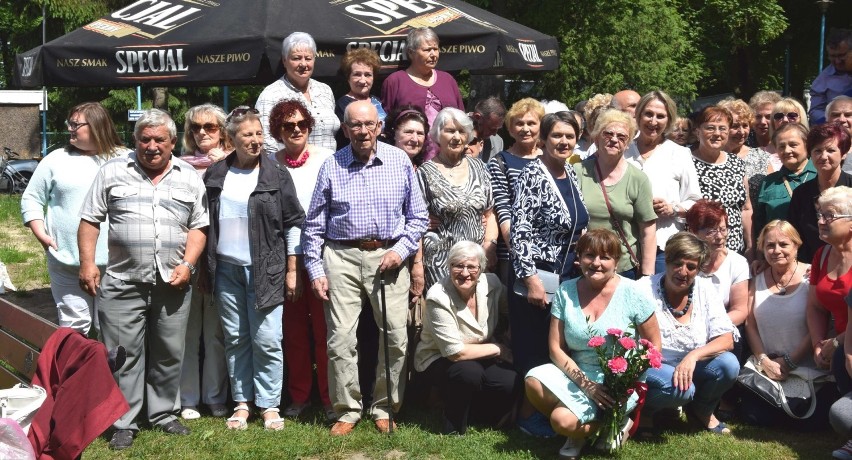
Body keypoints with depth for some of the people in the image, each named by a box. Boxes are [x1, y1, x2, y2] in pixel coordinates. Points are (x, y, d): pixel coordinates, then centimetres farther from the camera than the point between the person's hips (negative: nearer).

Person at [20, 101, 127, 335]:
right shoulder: (56, 160, 6)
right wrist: (41, 234, 0)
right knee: (73, 327, 5)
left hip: (114, 262, -1)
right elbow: (31, 198, 11)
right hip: (68, 262, 1)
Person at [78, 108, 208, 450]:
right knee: (123, 354, 1)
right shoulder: (112, 172, 5)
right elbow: (90, 221, 5)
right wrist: (87, 263, -4)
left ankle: (164, 414, 24)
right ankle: (124, 424, 9)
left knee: (169, 354, 9)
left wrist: (187, 264, -4)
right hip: (122, 283, -1)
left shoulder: (189, 178, 9)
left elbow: (198, 227, 9)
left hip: (172, 284, 2)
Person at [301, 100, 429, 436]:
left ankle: (384, 407, 16)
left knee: (395, 337, 0)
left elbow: (418, 215, 10)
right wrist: (316, 271, 1)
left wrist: (401, 250, -4)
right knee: (341, 338, -4)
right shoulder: (331, 166, 3)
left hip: (388, 257, 1)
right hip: (342, 257, 0)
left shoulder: (400, 161, 4)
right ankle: (347, 411, 10)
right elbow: (314, 225, 7)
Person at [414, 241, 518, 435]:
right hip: (439, 359, -4)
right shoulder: (438, 298, -25)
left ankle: (475, 414, 9)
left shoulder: (492, 283, -12)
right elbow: (455, 352, -24)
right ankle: (452, 428, -9)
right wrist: (498, 349, -16)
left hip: (481, 357, 5)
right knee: (470, 373, -35)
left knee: (511, 384, -22)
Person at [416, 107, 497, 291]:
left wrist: (490, 244, -2)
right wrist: (417, 266, -8)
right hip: (441, 263, -3)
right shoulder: (425, 173, 1)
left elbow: (489, 214, 15)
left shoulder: (478, 168, 12)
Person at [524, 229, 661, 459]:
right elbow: (556, 348, -2)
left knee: (563, 420, -26)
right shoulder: (566, 291, 0)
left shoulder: (632, 293, -8)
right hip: (576, 373, 5)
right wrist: (586, 383, -16)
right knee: (534, 381, -26)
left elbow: (653, 345, -2)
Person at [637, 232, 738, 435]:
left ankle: (702, 412, 7)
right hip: (652, 368, -4)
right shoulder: (645, 289, -13)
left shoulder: (704, 289, -3)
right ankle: (644, 410, -1)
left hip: (691, 366, 4)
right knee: (681, 388, -34)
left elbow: (727, 340, -8)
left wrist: (694, 355, -25)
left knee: (729, 364, -22)